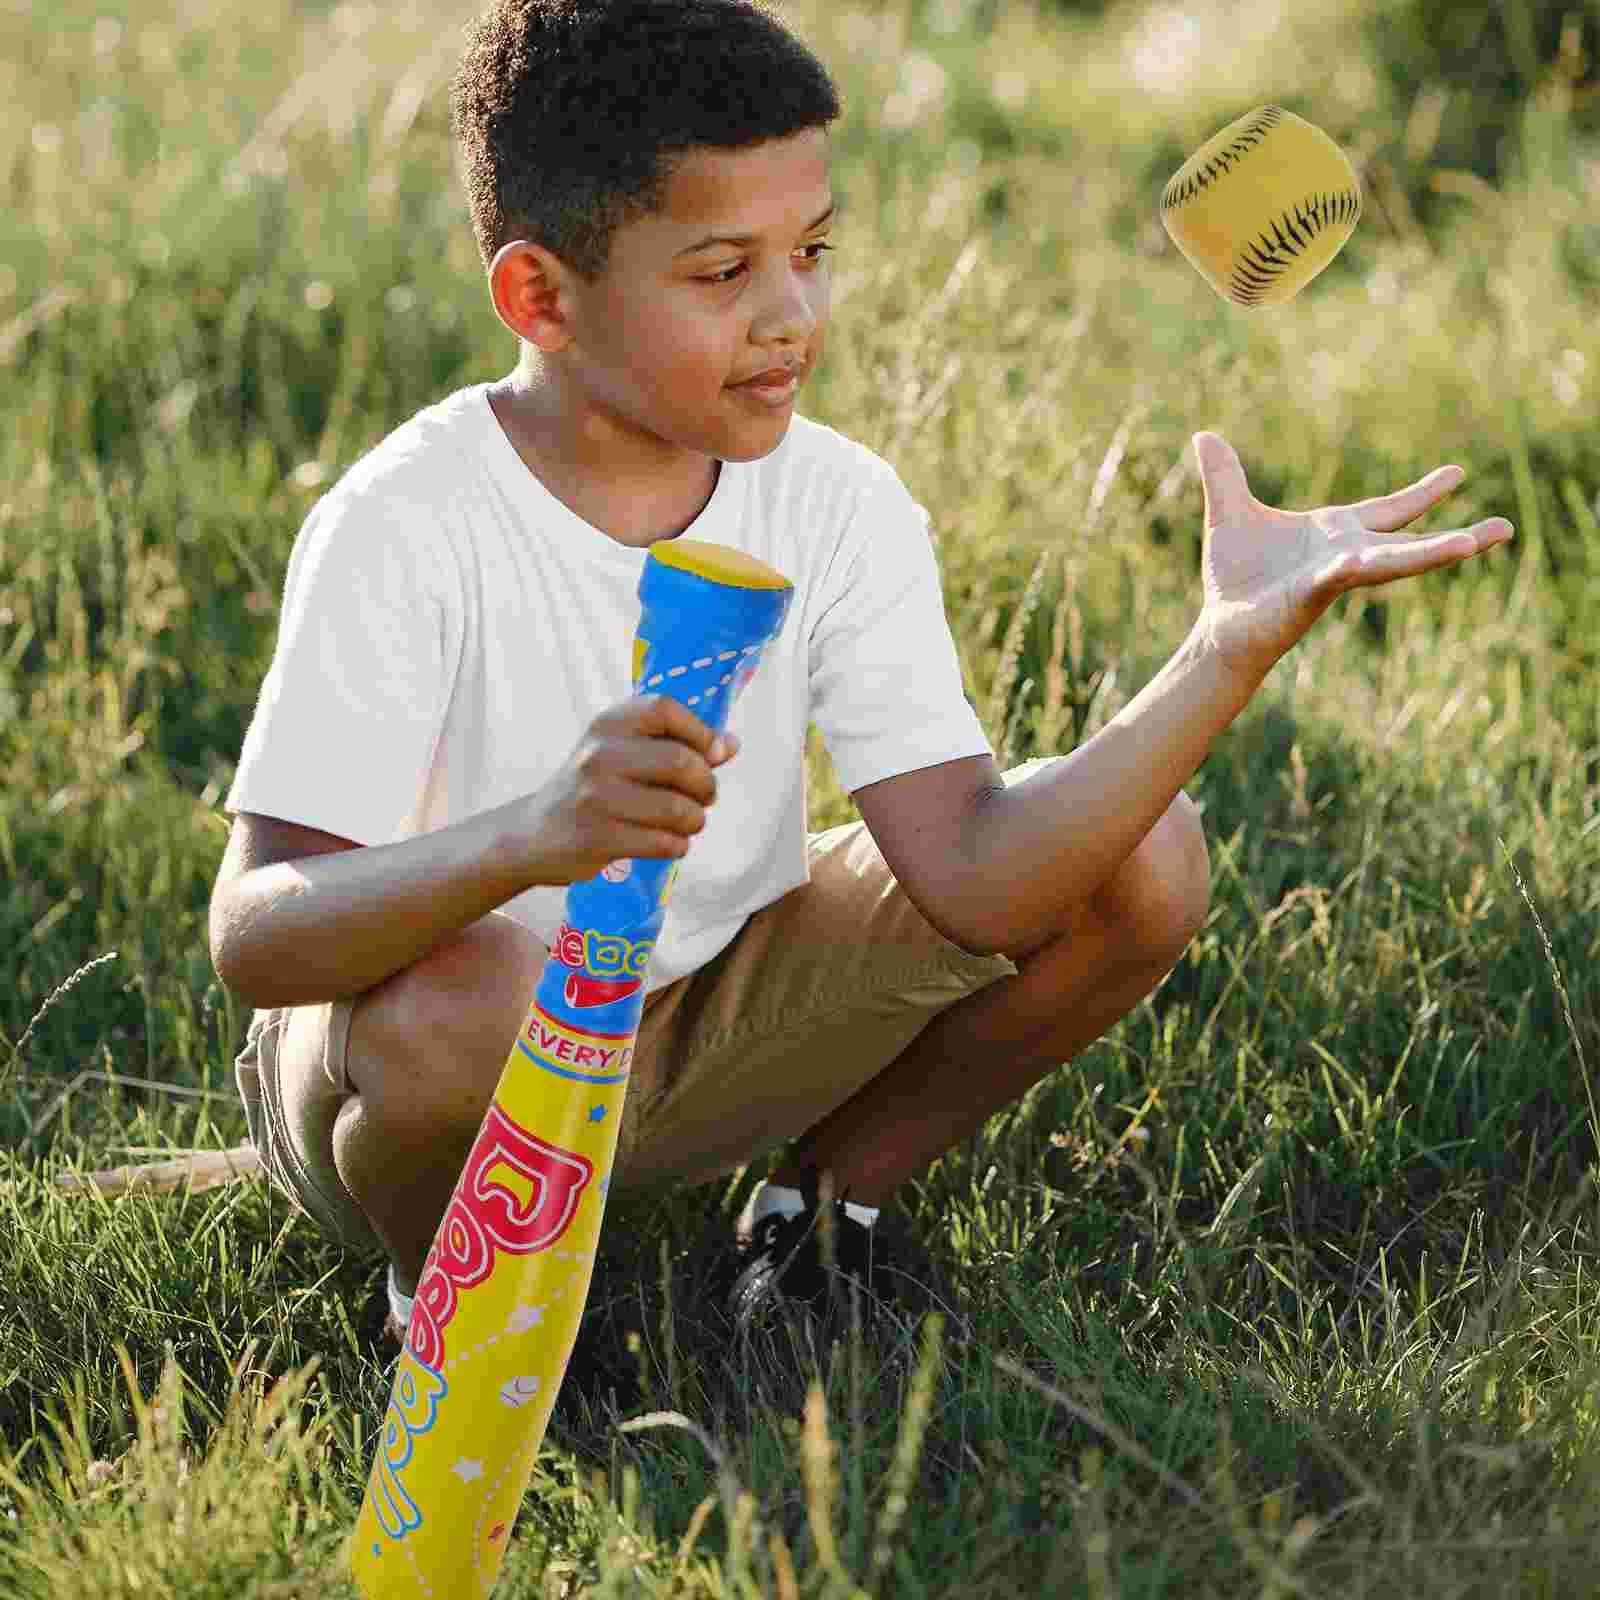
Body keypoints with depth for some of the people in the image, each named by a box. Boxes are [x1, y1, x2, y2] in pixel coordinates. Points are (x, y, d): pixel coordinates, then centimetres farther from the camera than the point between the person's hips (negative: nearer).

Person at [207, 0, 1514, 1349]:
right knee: (465, 1001, -42)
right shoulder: (404, 531, -25)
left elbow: (969, 876, -20)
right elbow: (254, 938, -34)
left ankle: (825, 1196, 9)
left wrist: (1233, 649, -31)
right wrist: (525, 840, -53)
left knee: (1144, 862, -11)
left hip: (706, 1023, 5)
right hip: (422, 1072, -4)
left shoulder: (842, 511, -10)